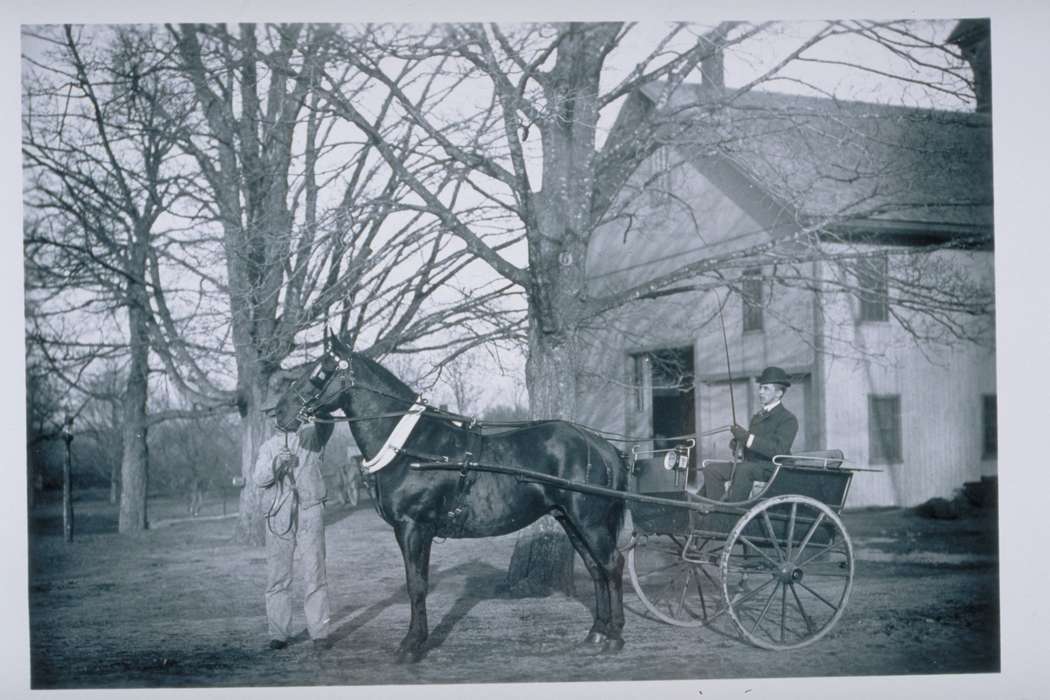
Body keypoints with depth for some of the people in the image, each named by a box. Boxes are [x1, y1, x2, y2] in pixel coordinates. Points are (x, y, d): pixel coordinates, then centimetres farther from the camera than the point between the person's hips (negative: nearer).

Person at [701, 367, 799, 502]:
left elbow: (778, 451, -18)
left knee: (744, 469, -38)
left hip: (771, 468, -8)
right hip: (749, 465, 8)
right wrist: (737, 442, -5)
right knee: (711, 469, -12)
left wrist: (747, 437, -23)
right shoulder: (757, 417, 24)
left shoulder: (788, 419, -3)